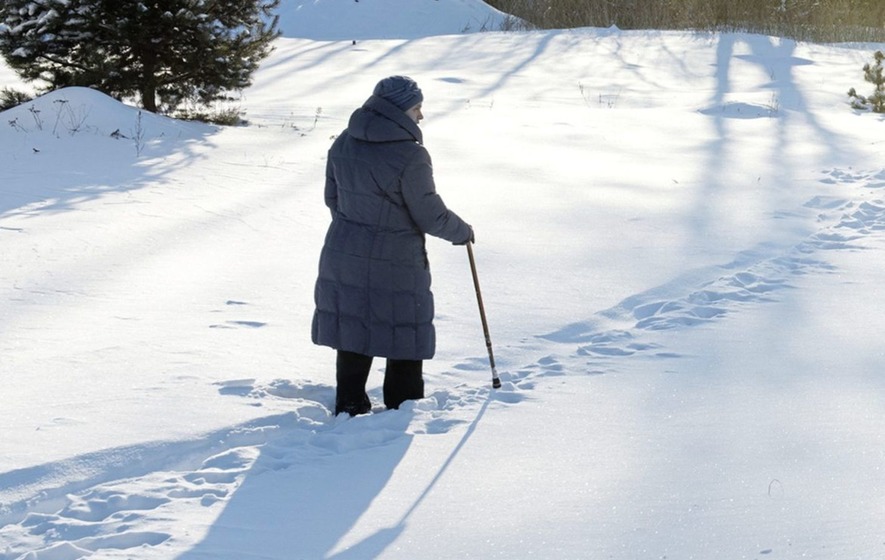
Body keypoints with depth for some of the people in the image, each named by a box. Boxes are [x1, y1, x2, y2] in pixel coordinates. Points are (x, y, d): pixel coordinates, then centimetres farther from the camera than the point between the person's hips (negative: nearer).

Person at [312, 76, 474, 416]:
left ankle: (349, 407, 24)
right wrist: (462, 232, 5)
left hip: (343, 257, 7)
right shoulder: (410, 157, -21)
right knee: (406, 339, 9)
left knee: (353, 334, 17)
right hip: (394, 264, -7)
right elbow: (431, 217, -14)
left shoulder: (344, 143, 0)